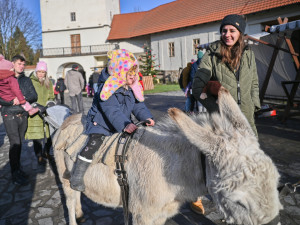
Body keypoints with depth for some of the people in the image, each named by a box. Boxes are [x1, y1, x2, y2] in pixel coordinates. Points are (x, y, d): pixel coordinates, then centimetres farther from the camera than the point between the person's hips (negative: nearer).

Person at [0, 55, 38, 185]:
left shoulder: (26, 80, 12)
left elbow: (34, 96, 2)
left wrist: (23, 99, -16)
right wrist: (12, 101, -22)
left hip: (23, 115, 4)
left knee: (19, 142, 11)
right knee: (15, 143, -8)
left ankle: (18, 168, 25)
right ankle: (15, 174, 1)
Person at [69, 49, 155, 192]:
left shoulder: (132, 88, 3)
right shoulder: (107, 88, -21)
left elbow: (138, 105, 2)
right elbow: (112, 111, -32)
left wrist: (146, 117, -17)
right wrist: (125, 125, -45)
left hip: (122, 125, 7)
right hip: (101, 123, -7)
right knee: (94, 143, -23)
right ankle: (77, 177, -9)